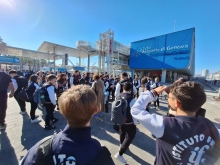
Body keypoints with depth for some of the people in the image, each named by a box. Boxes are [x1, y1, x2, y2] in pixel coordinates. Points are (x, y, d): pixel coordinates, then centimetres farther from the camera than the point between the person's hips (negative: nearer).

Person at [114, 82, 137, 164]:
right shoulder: (131, 99, -27)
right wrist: (135, 122, -2)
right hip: (129, 121, -6)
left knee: (122, 132, 30)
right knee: (130, 137, 14)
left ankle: (122, 146, 56)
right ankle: (119, 154, 18)